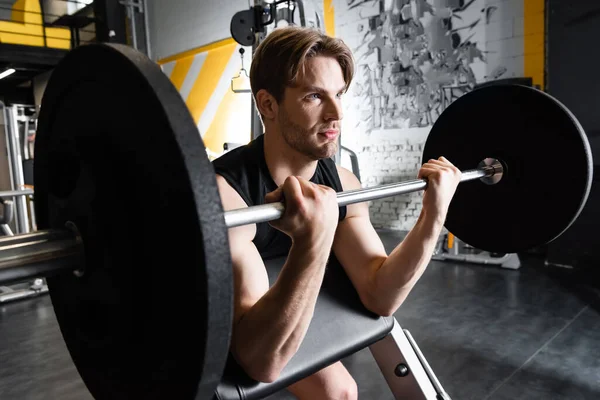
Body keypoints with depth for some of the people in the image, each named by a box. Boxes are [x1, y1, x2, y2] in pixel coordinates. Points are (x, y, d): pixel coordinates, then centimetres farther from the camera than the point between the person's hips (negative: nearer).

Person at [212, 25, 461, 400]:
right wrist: (314, 241, -52)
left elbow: (380, 296, -14)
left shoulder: (342, 183, -13)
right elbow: (261, 360, -39)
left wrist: (432, 215, -26)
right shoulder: (223, 192, -35)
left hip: (284, 320, 5)